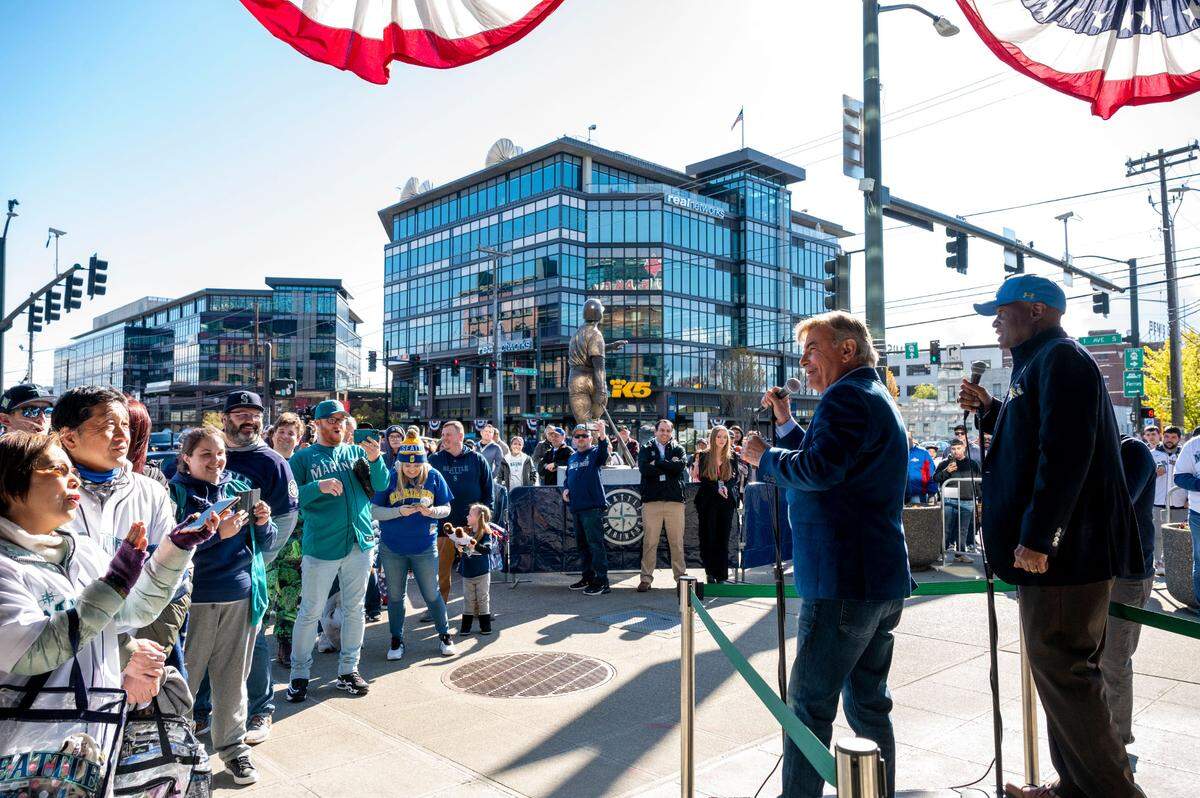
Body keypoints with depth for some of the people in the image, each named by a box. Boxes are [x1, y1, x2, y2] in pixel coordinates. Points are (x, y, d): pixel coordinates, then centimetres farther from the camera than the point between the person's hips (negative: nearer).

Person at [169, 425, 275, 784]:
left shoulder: (239, 487, 8)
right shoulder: (176, 493, -4)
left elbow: (263, 544, 11)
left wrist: (263, 522, -10)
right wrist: (217, 532, -26)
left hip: (241, 597, 4)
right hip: (194, 599, -3)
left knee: (232, 676, 13)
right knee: (184, 676, 7)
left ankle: (233, 745, 27)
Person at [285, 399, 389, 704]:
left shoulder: (357, 452, 8)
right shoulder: (303, 458, 0)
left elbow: (381, 485, -1)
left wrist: (376, 459, -18)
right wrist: (318, 487, -23)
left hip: (360, 542, 4)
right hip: (321, 546, -3)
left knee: (355, 609, 12)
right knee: (310, 612, 4)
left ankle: (348, 670, 25)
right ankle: (299, 674, 19)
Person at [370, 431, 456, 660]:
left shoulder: (434, 477, -5)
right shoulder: (389, 478, -7)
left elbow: (446, 509, 0)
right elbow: (374, 511, -7)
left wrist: (431, 510, -21)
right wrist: (399, 511, -22)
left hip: (425, 548, 0)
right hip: (392, 548, 1)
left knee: (432, 594, 6)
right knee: (395, 596, 12)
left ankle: (444, 635, 26)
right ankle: (396, 640, 29)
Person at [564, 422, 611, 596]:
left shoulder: (594, 453, -2)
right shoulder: (572, 458, 18)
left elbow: (603, 454, -25)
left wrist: (602, 436, -43)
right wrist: (565, 490, 8)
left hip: (592, 507, -8)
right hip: (576, 508, 8)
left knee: (595, 544, -9)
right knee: (582, 544, 15)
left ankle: (602, 581, -7)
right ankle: (587, 577, 26)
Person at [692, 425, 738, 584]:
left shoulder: (732, 456, 7)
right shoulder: (704, 456, 2)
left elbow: (736, 477, 6)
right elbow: (702, 478, -2)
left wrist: (726, 486, -13)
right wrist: (717, 488, -14)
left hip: (727, 501, 1)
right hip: (708, 502, -1)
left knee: (723, 537, 1)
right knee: (709, 537, -1)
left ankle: (721, 575, 4)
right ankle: (710, 572, 7)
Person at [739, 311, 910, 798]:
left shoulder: (847, 397, -13)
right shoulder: (878, 398, 21)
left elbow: (817, 470, -26)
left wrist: (763, 455, -10)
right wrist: (786, 423, 16)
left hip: (842, 581, -10)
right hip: (884, 580, 10)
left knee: (809, 705, -3)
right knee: (868, 703, 18)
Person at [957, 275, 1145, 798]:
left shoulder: (1059, 359, -13)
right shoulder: (1040, 363, 19)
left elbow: (1065, 454, -24)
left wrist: (1036, 537, -26)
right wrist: (989, 412, 15)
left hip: (1066, 548, -11)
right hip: (1059, 547, 11)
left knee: (1060, 668, -5)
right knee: (1061, 667, 17)